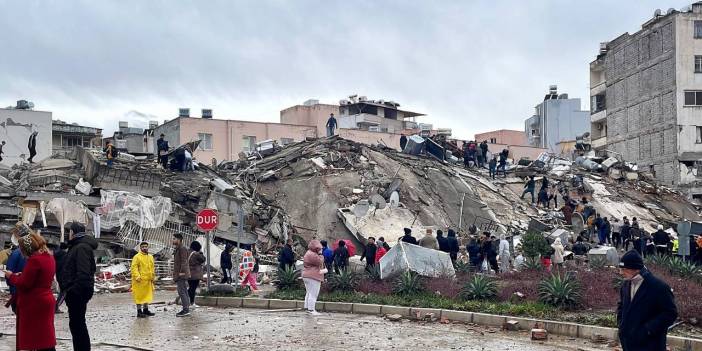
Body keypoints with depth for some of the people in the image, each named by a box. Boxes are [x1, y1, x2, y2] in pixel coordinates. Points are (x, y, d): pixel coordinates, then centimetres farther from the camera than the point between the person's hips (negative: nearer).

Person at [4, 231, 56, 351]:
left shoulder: (34, 260, -19)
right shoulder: (49, 257, 8)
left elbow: (24, 284, -19)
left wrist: (11, 276, -3)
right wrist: (21, 275, 9)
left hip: (34, 303, -9)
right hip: (46, 300, 9)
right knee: (46, 336, 13)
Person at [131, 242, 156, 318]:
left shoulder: (150, 257, 16)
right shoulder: (137, 257, -7)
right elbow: (134, 267, -14)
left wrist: (153, 277, 19)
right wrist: (137, 276, -25)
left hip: (148, 280, 7)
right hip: (140, 280, -7)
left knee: (147, 295, 13)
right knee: (139, 296, -4)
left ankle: (146, 310, 23)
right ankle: (139, 312, -1)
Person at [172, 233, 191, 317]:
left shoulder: (182, 248, -13)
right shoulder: (177, 249, 20)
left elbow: (184, 261, -21)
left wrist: (182, 271, -24)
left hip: (181, 275, -11)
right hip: (179, 275, 11)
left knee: (182, 292, -12)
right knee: (184, 292, 11)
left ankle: (186, 309, -13)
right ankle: (186, 309, 15)